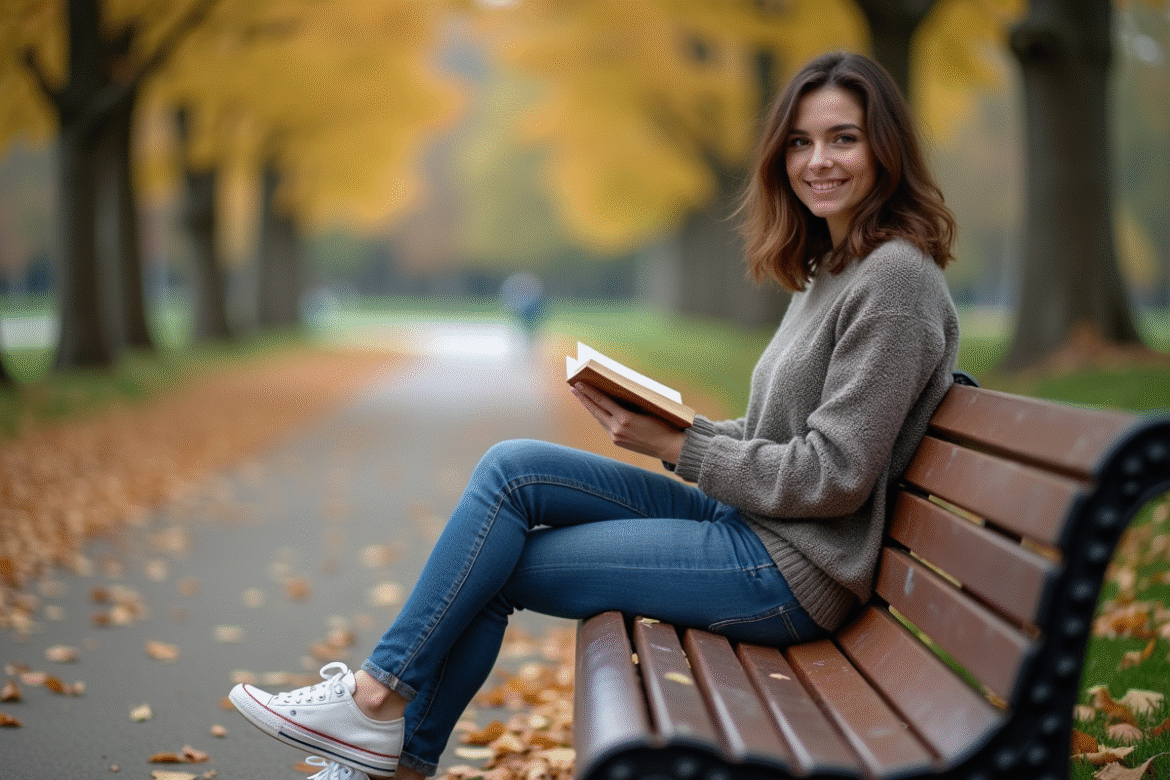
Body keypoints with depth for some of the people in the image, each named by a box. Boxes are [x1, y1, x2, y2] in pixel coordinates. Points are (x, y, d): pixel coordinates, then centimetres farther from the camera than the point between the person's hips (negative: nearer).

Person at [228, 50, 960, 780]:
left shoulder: (897, 277, -15)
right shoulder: (829, 270, 15)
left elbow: (832, 476, -19)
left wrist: (675, 445, -13)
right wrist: (670, 428, 1)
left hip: (792, 571, -9)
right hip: (746, 525, 9)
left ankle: (379, 698, 13)